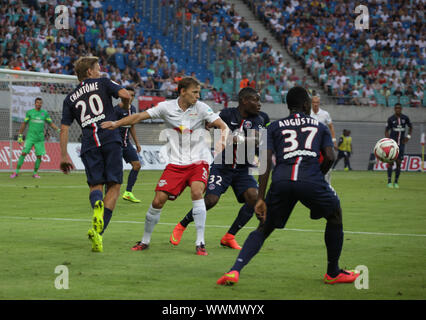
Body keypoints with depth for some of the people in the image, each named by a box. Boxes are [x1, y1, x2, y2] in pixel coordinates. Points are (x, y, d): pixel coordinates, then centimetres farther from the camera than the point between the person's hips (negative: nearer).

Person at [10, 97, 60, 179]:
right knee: (24, 153, -9)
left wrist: (59, 130, 3)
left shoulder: (45, 113, 9)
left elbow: (51, 123, 16)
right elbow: (24, 124, 10)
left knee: (39, 156, -2)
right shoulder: (29, 112, 4)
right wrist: (20, 136, 8)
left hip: (40, 138, 2)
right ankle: (16, 171, -3)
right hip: (30, 137, -2)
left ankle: (35, 173, 13)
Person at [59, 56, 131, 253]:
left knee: (95, 185, 8)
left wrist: (64, 156, 16)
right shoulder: (102, 83, 13)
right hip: (110, 138, -2)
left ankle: (97, 204, -30)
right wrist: (125, 108, 20)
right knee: (113, 186, 2)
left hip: (89, 144, 2)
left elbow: (64, 128, 14)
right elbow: (125, 95, -2)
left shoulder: (70, 98, 21)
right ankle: (98, 231, -13)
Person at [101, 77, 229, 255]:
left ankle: (200, 243, -21)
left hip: (198, 162, -2)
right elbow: (139, 116, 2)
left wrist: (222, 140, -28)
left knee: (196, 192, -28)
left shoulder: (201, 108, -4)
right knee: (158, 200, -5)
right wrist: (116, 124, -9)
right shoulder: (166, 107, -1)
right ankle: (145, 240, 17)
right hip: (176, 163, 2)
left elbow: (223, 126, -6)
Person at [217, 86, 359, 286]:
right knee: (335, 216, 27)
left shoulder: (274, 127, 24)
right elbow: (329, 157, 10)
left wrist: (260, 199, 8)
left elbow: (266, 161, 11)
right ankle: (333, 273, 31)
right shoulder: (320, 127, 25)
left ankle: (235, 270, -4)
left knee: (263, 229, 17)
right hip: (311, 180, -1)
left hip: (281, 180, 1)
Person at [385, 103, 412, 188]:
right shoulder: (391, 119, -4)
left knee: (399, 162, 3)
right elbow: (386, 131, 1)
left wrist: (408, 136, 4)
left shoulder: (405, 118, 2)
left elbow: (410, 127, 18)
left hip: (401, 143, 2)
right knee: (391, 162, -8)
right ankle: (389, 181, -4)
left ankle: (396, 182, 10)